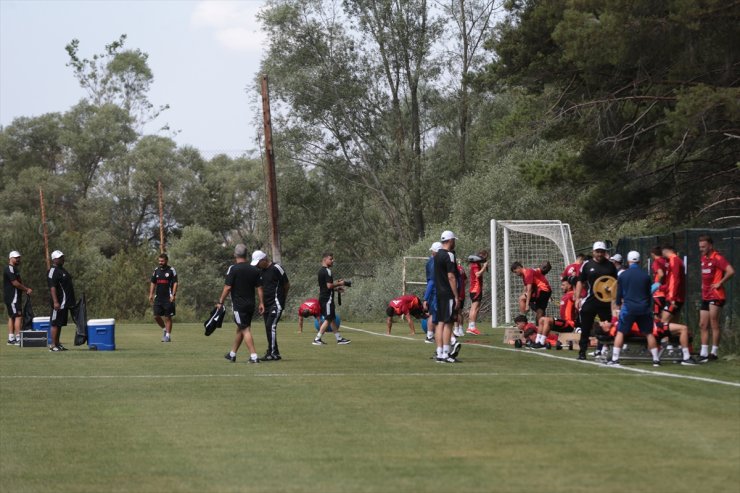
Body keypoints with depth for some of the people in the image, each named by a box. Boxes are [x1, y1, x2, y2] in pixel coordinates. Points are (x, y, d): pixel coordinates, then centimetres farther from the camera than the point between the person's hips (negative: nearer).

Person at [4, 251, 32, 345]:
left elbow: (20, 282, 18)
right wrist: (27, 289, -11)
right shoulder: (9, 269, -13)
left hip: (16, 296, 11)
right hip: (12, 296, -11)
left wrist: (26, 289, 1)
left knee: (11, 317, 12)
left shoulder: (15, 269, 20)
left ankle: (11, 339, 15)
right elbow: (15, 283, -19)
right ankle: (18, 339, -16)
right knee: (18, 316, -13)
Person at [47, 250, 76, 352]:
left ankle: (57, 344, 18)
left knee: (60, 324, 13)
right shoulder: (53, 271, -13)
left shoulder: (62, 270, 18)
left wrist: (72, 301, 25)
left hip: (66, 302, 10)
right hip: (59, 302, -10)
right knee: (55, 323, -7)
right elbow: (52, 287, -21)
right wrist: (55, 302, -28)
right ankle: (53, 345, -6)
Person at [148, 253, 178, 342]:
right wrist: (151, 294, 6)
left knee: (168, 317, -1)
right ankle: (164, 329, 23)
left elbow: (175, 283, -6)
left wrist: (173, 295, -15)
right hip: (158, 297, 5)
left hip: (168, 298, -5)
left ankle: (168, 335, 6)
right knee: (156, 316, 0)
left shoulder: (171, 270, -4)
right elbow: (153, 283, 15)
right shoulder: (156, 270, 10)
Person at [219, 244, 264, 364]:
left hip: (239, 304, -6)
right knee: (240, 329, 18)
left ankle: (254, 356, -14)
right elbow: (259, 288, 5)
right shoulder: (254, 270, 5)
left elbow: (227, 287, -13)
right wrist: (261, 303, 9)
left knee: (245, 330, -6)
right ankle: (232, 354, 30)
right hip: (250, 304, 6)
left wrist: (220, 302, -6)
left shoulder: (233, 269, -11)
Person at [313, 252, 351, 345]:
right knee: (328, 319, -6)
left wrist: (336, 286, 18)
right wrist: (339, 284, -8)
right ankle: (317, 339, -8)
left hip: (323, 297, 10)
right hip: (327, 298, -10)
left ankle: (339, 338, 18)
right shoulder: (327, 271, -15)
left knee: (333, 319, 13)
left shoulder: (321, 271, 16)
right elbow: (329, 285, -22)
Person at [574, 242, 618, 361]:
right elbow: (580, 282, 6)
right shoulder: (587, 265, 3)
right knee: (585, 328, 3)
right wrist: (577, 298, -3)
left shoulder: (610, 265, 7)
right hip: (589, 301, -1)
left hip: (605, 302, 1)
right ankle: (582, 352, 10)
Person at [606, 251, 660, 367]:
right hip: (644, 308, 1)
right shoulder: (645, 275, 2)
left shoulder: (623, 275, -1)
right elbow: (649, 293, 11)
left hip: (628, 308, -1)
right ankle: (656, 359, 9)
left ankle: (615, 359, -5)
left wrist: (619, 304, 26)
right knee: (649, 333, 9)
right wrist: (649, 307, 25)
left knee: (620, 332, 3)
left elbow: (619, 293, 8)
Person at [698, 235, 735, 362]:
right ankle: (704, 353, 8)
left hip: (716, 296, -9)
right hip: (706, 296, 9)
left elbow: (731, 271, -24)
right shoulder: (703, 258, 14)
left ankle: (714, 352, -3)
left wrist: (720, 283, -18)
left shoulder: (717, 258, -13)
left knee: (714, 324, -7)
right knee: (703, 325, 6)